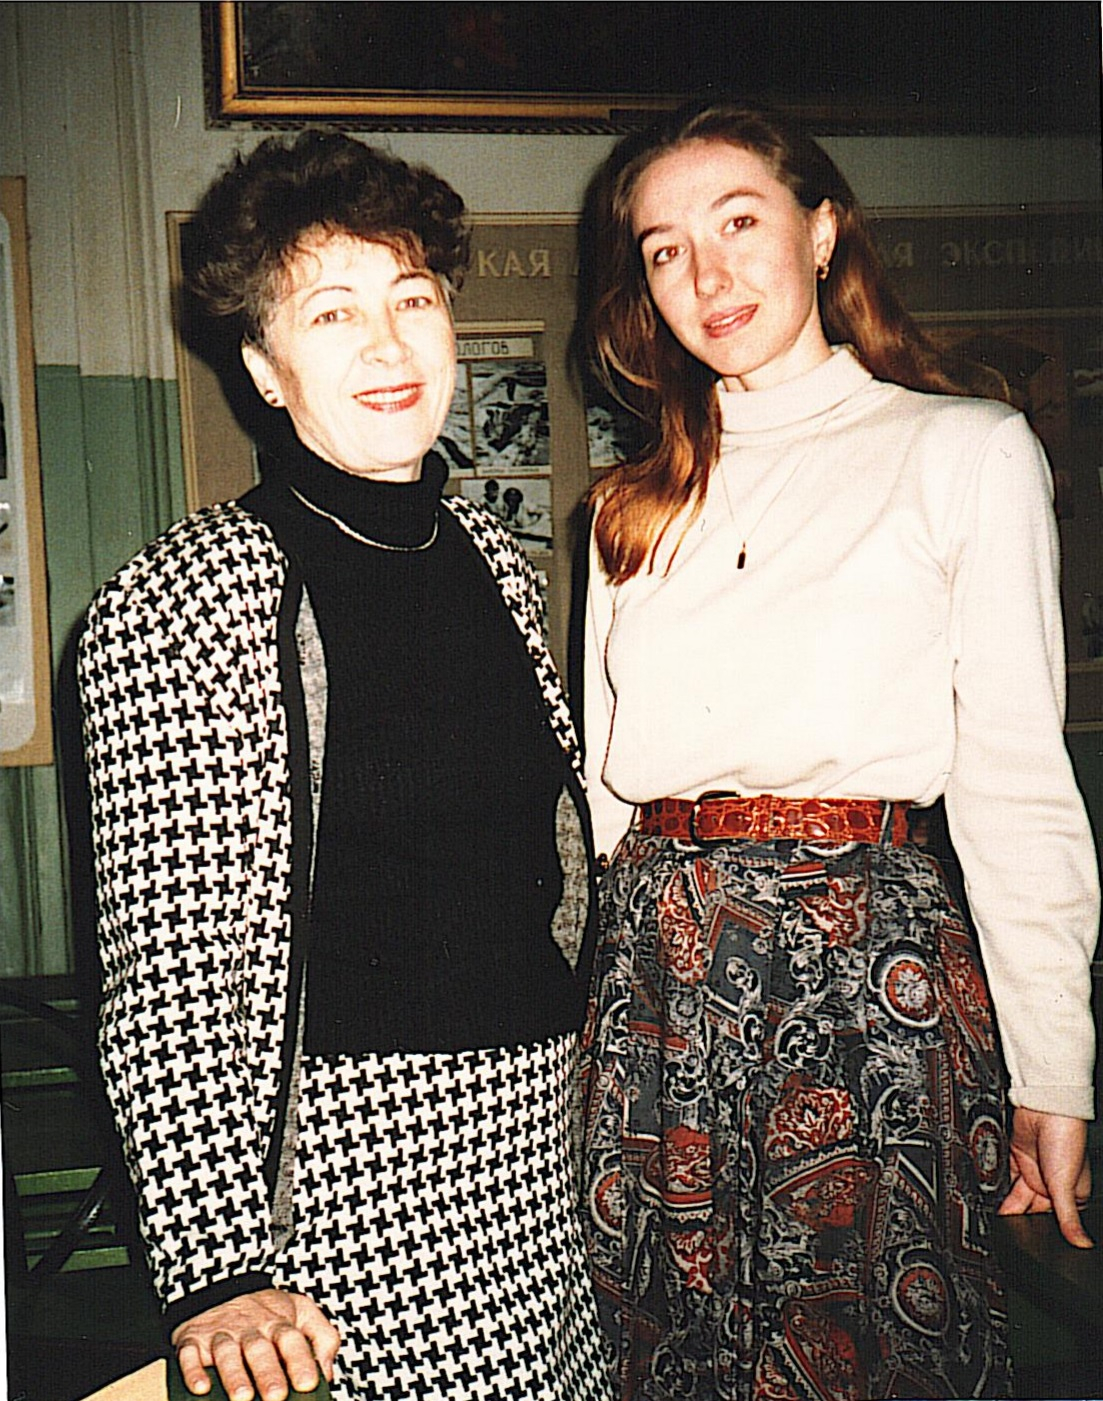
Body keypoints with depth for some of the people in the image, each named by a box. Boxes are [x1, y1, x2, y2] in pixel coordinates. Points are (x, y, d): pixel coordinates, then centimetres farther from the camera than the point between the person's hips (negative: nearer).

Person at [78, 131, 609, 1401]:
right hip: (355, 1167, -6)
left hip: (548, 1140, 6)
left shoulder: (493, 559, 7)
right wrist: (213, 1267, -19)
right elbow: (163, 972, -15)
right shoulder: (174, 607, -13)